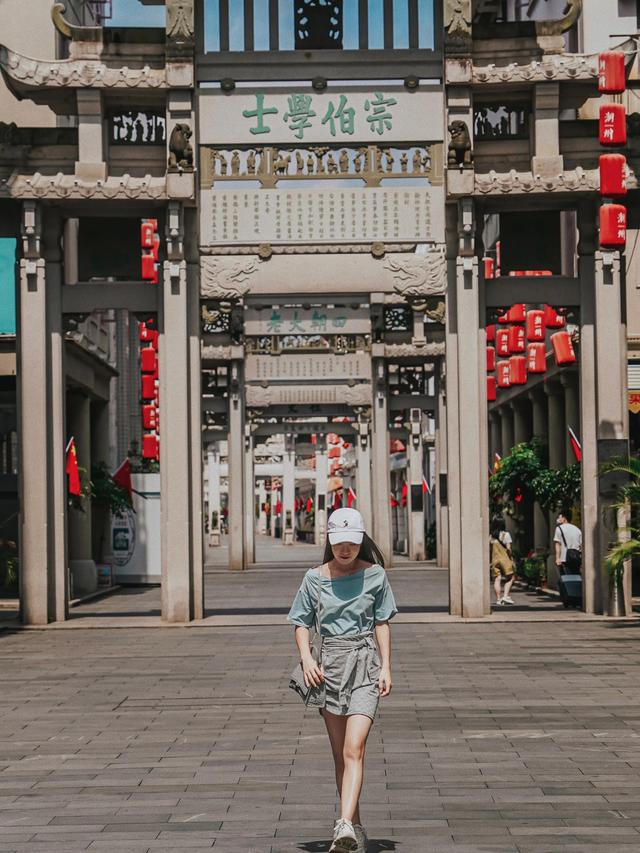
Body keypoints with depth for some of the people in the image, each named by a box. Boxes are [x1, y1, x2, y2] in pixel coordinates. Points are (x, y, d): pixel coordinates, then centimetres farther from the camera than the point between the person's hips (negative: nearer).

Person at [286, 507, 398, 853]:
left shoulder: (375, 575, 2)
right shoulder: (314, 578, 4)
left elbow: (382, 623, 8)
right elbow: (301, 623, 10)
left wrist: (386, 667, 1)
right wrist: (306, 658, -7)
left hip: (365, 662, -2)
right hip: (329, 665, 2)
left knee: (354, 750, -17)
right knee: (340, 755, 7)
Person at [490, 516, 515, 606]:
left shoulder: (491, 536, 6)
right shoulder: (505, 534, -6)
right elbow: (508, 548, -12)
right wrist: (511, 557, -1)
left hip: (494, 559, 4)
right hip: (505, 558, -4)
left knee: (497, 579, 4)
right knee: (510, 577, 8)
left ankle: (498, 599, 1)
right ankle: (505, 596, -6)